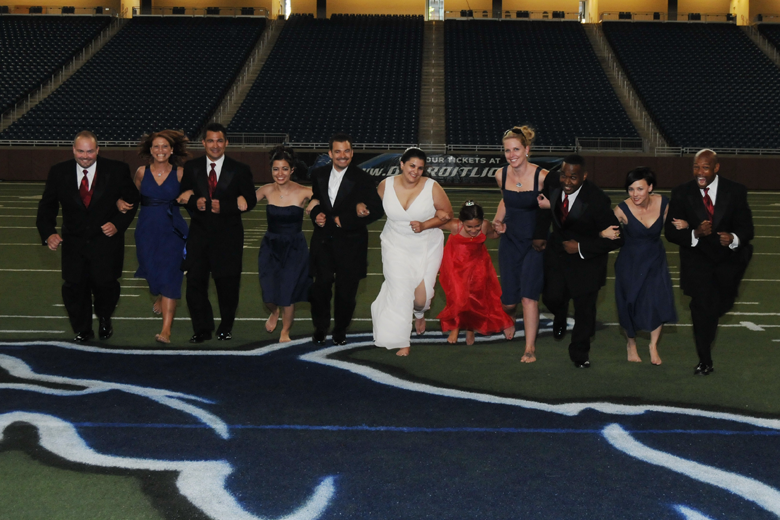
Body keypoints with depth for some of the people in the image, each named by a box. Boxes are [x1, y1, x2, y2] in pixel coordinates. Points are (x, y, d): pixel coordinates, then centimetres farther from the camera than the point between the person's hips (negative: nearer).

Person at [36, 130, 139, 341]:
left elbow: (131, 201, 2)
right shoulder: (59, 172, -1)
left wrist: (118, 224, -13)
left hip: (106, 242, -2)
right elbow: (47, 206, 3)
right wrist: (48, 233, -13)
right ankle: (82, 330, 25)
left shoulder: (117, 170, -6)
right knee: (74, 288, 2)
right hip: (74, 243, 2)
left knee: (105, 285, -5)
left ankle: (104, 318, 29)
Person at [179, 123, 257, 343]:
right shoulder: (191, 168, 6)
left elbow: (250, 200, -3)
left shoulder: (239, 170, 0)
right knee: (195, 282, -5)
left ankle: (226, 327, 25)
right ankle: (202, 329, 7)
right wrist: (194, 202, -13)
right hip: (199, 233, 1)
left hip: (228, 236, -1)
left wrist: (224, 206, -17)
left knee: (227, 284, 6)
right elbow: (183, 196, 10)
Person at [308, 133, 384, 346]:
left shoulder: (363, 179, -6)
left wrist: (342, 220, -15)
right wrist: (316, 215, -5)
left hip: (350, 243, -2)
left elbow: (377, 210, -11)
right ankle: (320, 328, 20)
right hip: (323, 241, 2)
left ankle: (340, 330, 23)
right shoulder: (318, 175, 7)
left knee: (346, 290, 5)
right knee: (321, 286, 1)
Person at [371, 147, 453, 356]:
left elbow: (448, 213, -5)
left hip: (427, 247, -1)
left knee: (422, 294, -4)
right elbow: (376, 208, 13)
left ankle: (419, 313, 37)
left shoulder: (432, 187, -14)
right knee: (399, 290, -9)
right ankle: (400, 341, 6)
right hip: (397, 246, 1)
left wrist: (424, 225, -17)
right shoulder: (386, 185, -8)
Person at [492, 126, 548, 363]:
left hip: (535, 242, -4)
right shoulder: (501, 175, -2)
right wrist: (498, 219, 4)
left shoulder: (542, 177, -17)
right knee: (508, 301, 7)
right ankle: (510, 320, 44)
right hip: (510, 241, 4)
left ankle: (530, 348, 1)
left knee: (528, 296, -13)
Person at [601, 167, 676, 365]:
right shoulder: (622, 209, -21)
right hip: (630, 261, -2)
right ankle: (631, 344, 34)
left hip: (655, 260, 2)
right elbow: (607, 231, -14)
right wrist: (605, 233, -37)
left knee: (658, 301, -12)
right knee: (631, 304, 6)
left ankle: (653, 345, 9)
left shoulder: (663, 203, -13)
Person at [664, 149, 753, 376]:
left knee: (722, 305, 12)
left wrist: (733, 238, -33)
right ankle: (705, 361, 11)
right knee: (701, 310, -1)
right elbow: (671, 232, -12)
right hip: (697, 259, -1)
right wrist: (695, 233, -30)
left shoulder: (735, 191, -10)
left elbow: (746, 228, -10)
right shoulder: (682, 193, -10)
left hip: (728, 257, 1)